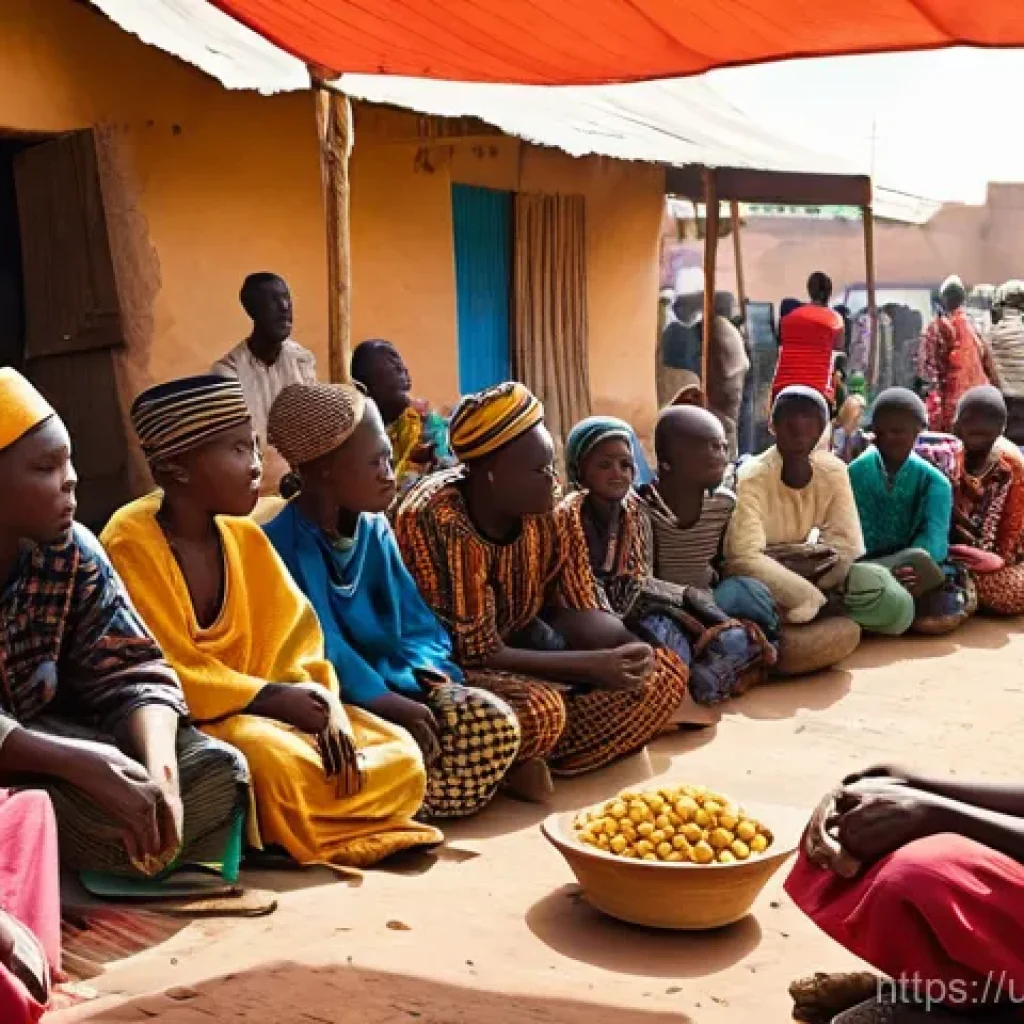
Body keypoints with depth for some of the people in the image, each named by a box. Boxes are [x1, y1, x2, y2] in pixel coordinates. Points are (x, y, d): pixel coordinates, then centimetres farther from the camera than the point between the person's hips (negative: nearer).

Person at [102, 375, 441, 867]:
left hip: (253, 711, 7)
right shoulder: (131, 542, -15)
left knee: (400, 758, -5)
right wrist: (274, 698, -22)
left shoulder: (245, 536, 5)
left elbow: (296, 639, 5)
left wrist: (324, 705, -14)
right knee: (275, 758, -37)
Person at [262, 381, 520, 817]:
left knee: (494, 723, -15)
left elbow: (412, 619, 8)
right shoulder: (280, 544, -14)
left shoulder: (375, 530, 9)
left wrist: (428, 672, -13)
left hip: (396, 685, 7)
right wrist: (386, 703, -31)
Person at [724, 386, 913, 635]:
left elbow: (847, 544, -14)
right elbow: (744, 557, -34)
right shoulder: (752, 478, -23)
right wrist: (809, 598, -38)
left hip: (809, 572, 3)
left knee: (895, 604, -17)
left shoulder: (833, 471, -9)